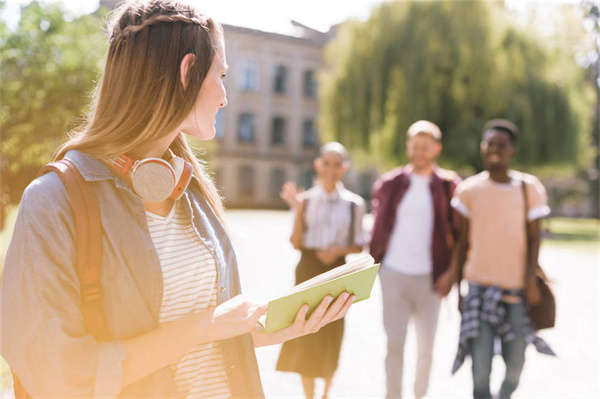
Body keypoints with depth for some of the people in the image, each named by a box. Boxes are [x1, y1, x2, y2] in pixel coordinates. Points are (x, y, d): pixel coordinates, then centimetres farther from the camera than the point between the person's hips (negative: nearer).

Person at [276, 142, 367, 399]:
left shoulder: (354, 204, 3)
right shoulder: (306, 200, 3)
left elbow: (358, 245, 7)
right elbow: (297, 243, -1)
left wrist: (338, 250, -12)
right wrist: (299, 211, -12)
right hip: (308, 270, 0)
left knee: (331, 336, 5)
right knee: (305, 334, -2)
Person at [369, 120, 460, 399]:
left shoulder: (448, 186, 1)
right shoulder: (390, 184, 4)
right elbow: (378, 229, 11)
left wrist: (451, 272, -6)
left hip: (429, 277, 0)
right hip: (393, 272, 0)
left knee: (426, 346, 9)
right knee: (394, 344, 1)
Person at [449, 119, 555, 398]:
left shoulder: (529, 188, 2)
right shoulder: (469, 190, 3)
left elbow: (533, 238, 2)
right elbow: (464, 239, 7)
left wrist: (530, 279, -8)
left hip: (516, 288, 1)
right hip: (479, 285, 0)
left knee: (515, 362, 9)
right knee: (481, 364, -6)